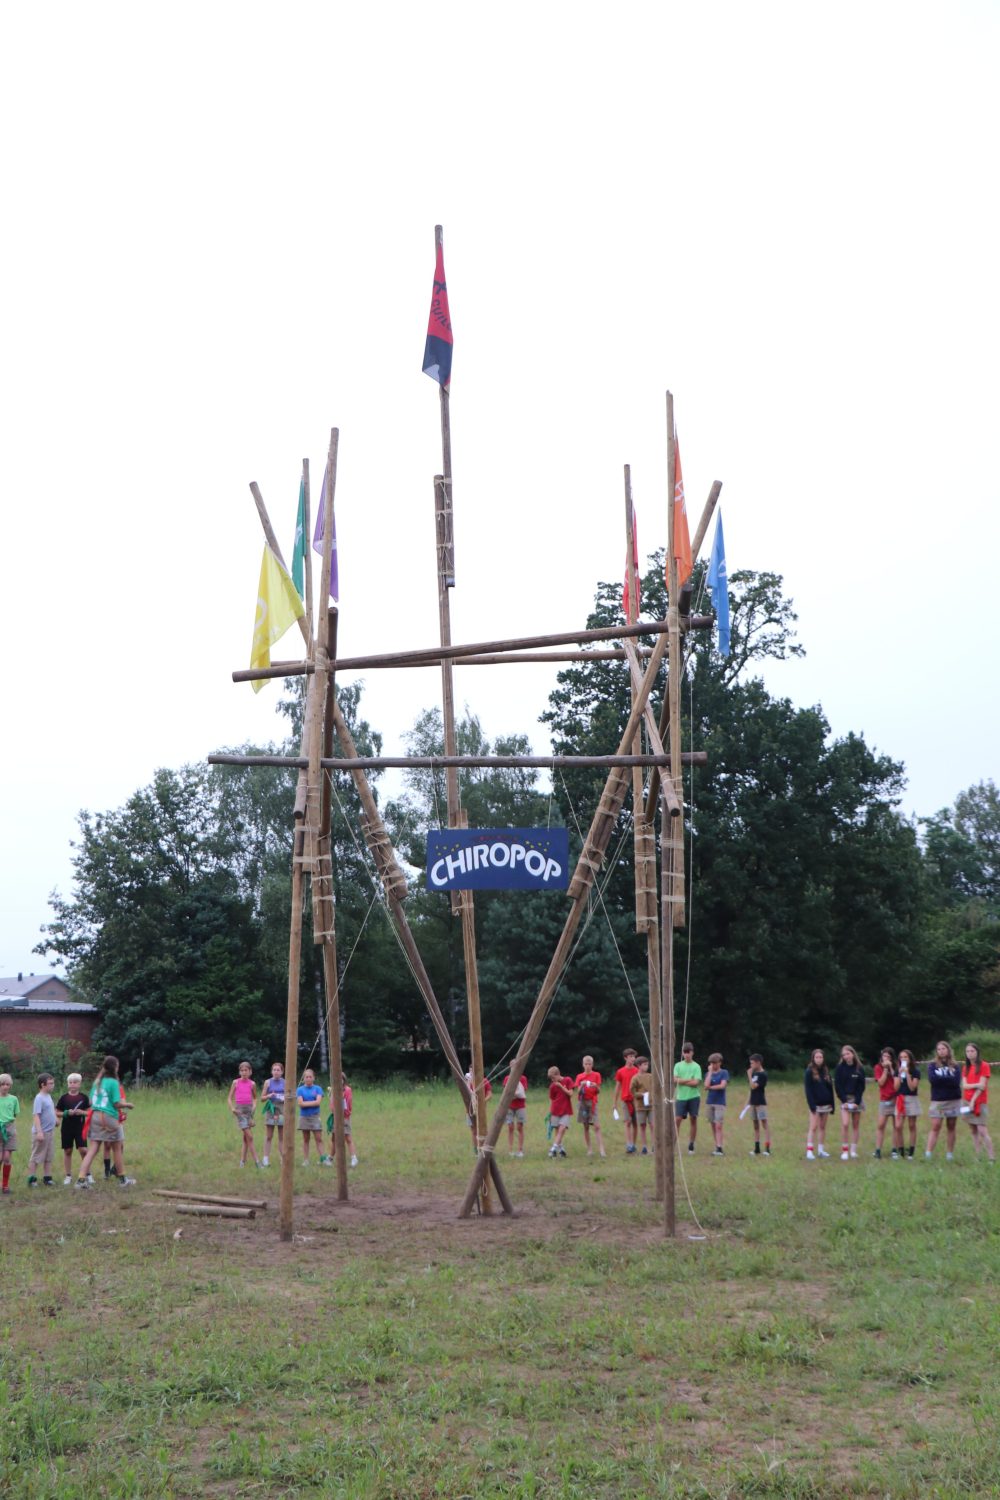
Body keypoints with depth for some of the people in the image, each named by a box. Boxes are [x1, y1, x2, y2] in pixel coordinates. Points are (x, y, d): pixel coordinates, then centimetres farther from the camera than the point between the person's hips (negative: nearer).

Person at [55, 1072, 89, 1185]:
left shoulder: (83, 1097, 2)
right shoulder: (63, 1098, 1)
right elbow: (57, 1113, 4)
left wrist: (82, 1112, -14)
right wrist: (67, 1113, -13)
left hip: (80, 1128, -1)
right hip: (66, 1128, 1)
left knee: (83, 1150, -8)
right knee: (67, 1151, 7)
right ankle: (68, 1175, 16)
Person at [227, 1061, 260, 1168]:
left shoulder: (252, 1084, 6)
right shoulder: (235, 1082, 1)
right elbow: (230, 1098, 4)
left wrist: (254, 1106, 0)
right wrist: (232, 1108, -13)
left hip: (249, 1109, 3)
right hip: (239, 1109, -3)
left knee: (246, 1137, 6)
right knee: (249, 1136, -10)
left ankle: (242, 1161, 14)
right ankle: (256, 1161, -10)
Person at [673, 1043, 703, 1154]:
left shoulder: (696, 1066, 2)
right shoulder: (678, 1065, 7)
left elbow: (696, 1082, -9)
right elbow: (675, 1080, -5)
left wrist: (682, 1081, -7)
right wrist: (689, 1080, -9)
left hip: (694, 1097, -1)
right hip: (681, 1097, 1)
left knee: (693, 1119, 3)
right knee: (677, 1119, -5)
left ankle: (691, 1145, 10)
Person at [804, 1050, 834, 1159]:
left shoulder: (826, 1071, 9)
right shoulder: (809, 1072, -5)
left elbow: (830, 1088, 12)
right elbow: (808, 1090, -9)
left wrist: (832, 1104, 7)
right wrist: (812, 1105, -16)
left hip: (825, 1104, 5)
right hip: (815, 1105, -5)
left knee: (823, 1127, 10)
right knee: (813, 1127, -10)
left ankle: (821, 1150, 16)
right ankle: (809, 1151, -12)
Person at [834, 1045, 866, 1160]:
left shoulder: (859, 1068, 0)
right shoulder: (839, 1068, -2)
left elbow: (861, 1086, -2)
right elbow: (837, 1085, -3)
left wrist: (857, 1101, -10)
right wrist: (843, 1100, -11)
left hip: (857, 1099, 1)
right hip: (845, 1098, -1)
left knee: (856, 1124, 5)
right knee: (845, 1124, -13)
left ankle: (853, 1149, 11)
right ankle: (844, 1150, -9)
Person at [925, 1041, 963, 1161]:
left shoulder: (955, 1066, 6)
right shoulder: (933, 1066, 6)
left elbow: (956, 1082, -10)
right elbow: (932, 1079, -13)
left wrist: (940, 1079, -10)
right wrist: (948, 1079, -9)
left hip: (954, 1101, 1)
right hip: (937, 1101, -1)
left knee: (951, 1127, 5)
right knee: (935, 1127, -9)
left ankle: (950, 1154, 10)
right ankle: (928, 1153, -14)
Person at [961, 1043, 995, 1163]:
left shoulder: (984, 1066, -4)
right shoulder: (965, 1067, 13)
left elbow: (982, 1086, -10)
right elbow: (964, 1086, 2)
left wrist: (973, 1101, -14)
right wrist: (976, 1085, -15)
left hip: (979, 1102, -6)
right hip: (967, 1101, 6)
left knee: (982, 1130, -14)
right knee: (973, 1131, 5)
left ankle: (992, 1158, -14)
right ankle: (978, 1157, 6)